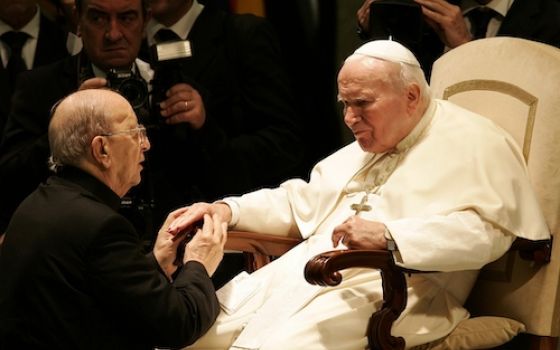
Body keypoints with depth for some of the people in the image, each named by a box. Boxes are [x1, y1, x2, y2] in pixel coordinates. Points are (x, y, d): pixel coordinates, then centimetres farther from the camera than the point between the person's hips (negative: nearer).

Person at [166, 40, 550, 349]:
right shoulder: (362, 149, 28)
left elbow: (486, 230, -16)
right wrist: (228, 210, 15)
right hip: (301, 273, 8)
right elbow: (301, 202, 32)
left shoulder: (474, 142, -1)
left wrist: (390, 236, -26)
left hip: (390, 291, -8)